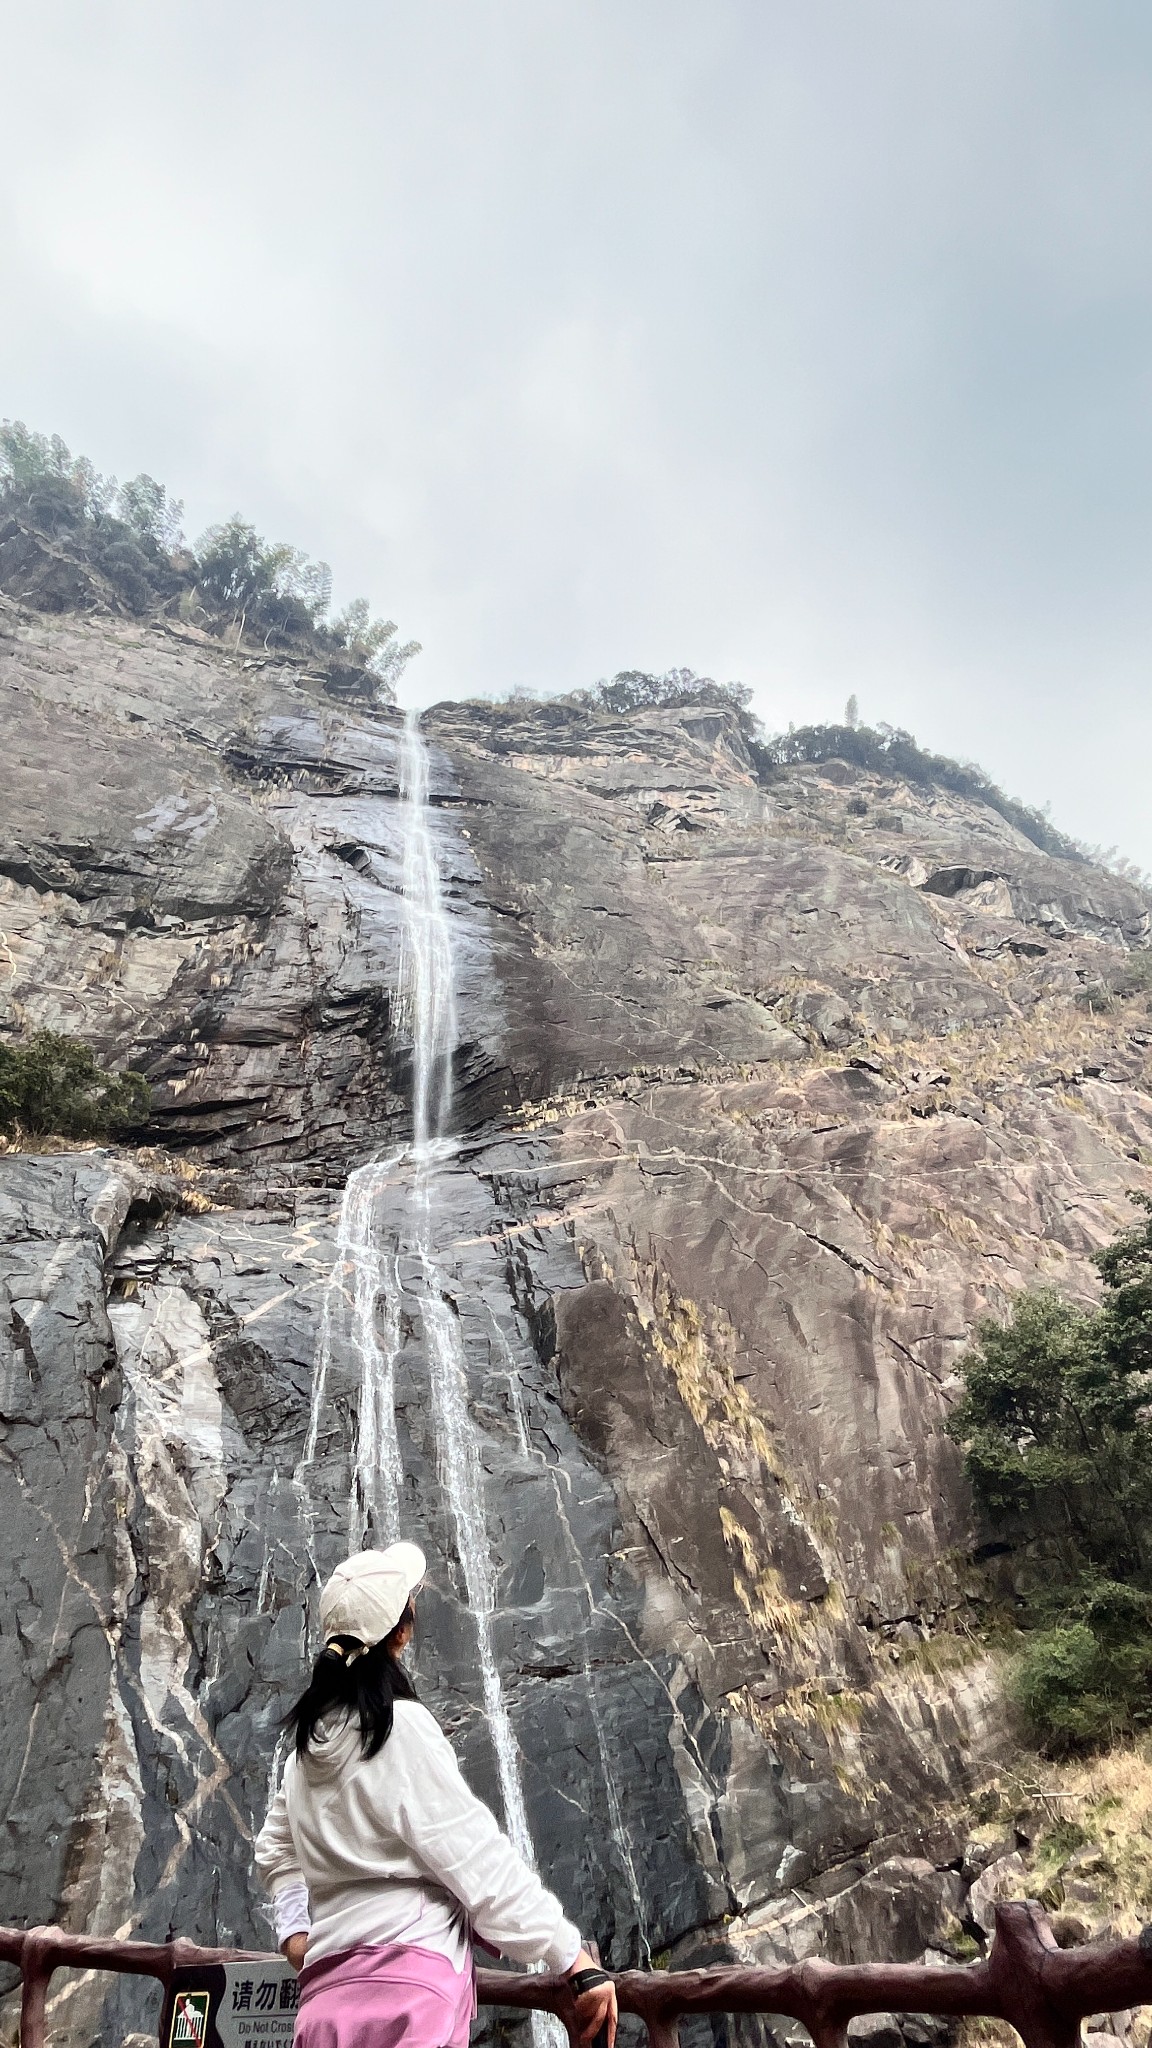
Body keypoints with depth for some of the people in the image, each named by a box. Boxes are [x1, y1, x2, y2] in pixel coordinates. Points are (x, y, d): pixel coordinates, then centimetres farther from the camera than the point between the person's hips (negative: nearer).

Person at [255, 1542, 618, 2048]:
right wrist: (578, 1961, -10)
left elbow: (275, 1847, 26)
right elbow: (477, 1856, -14)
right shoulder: (400, 1726, -12)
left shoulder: (308, 1739, 11)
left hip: (329, 1989, 8)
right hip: (407, 1982, -8)